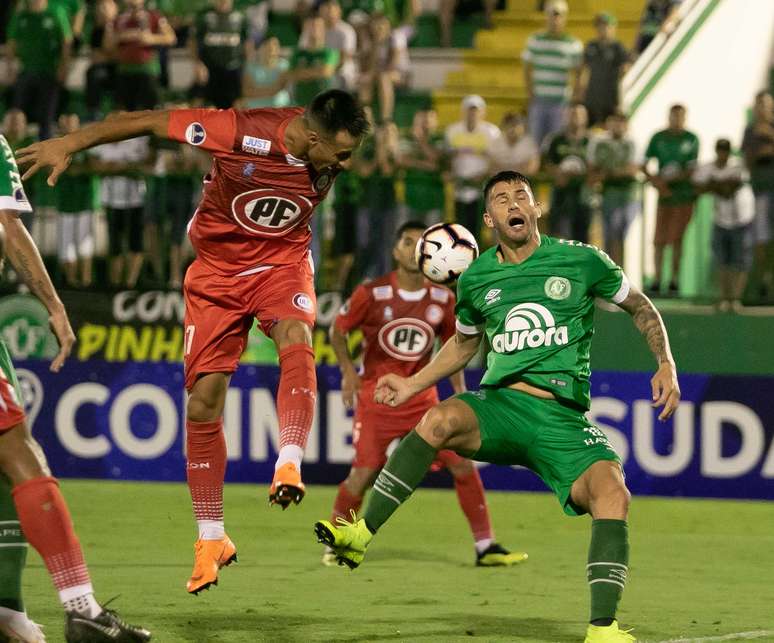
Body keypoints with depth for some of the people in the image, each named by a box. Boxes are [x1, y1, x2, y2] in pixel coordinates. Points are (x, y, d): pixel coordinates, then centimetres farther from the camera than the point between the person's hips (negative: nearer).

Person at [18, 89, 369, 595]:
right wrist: (69, 145, -16)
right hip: (218, 265, -2)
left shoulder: (333, 156, -14)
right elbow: (151, 121, -19)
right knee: (203, 402, -3)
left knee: (296, 340, -33)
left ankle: (289, 466, -43)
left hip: (282, 261, 2)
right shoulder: (243, 134, -28)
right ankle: (211, 539, 10)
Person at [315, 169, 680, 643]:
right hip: (499, 404, 1)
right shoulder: (477, 279, 12)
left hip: (562, 417, -1)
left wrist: (666, 364, 2)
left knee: (611, 493, -27)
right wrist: (413, 385, 25)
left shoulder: (583, 261, 3)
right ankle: (361, 535, -30)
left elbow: (640, 306, 15)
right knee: (440, 419, -32)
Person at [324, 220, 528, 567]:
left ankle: (486, 548, 2)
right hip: (376, 393, -3)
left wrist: (460, 392, 5)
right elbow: (337, 330, 3)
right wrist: (348, 370, -10)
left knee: (463, 462, -7)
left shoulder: (442, 299, 0)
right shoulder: (372, 294, -10)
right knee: (364, 472, -13)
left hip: (422, 396, 3)